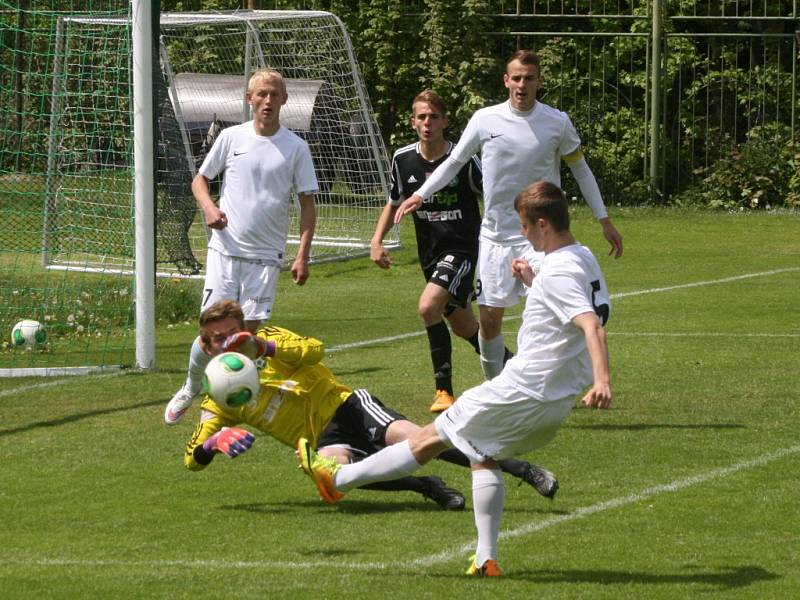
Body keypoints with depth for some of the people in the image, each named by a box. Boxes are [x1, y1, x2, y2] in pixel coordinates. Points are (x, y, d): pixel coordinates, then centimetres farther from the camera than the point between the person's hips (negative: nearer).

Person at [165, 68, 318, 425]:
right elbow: (200, 180, 13)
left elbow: (307, 204, 5)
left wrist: (303, 254, -3)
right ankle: (190, 389, 20)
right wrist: (209, 208, -8)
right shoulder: (231, 137, 3)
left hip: (266, 255, 0)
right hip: (225, 248, 0)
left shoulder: (296, 148, 2)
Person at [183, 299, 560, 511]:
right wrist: (216, 441, -16)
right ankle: (426, 487, -21)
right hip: (326, 438, 1)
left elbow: (314, 350, -12)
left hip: (347, 407, -1)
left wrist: (265, 348, -27)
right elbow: (192, 458, 8)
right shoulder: (220, 403, 11)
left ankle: (522, 470, -26)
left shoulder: (269, 339, 6)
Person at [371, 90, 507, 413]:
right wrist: (377, 241, 4)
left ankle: (444, 389, -18)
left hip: (462, 249, -6)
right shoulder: (403, 160, 0)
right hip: (430, 253, 6)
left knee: (429, 306, -26)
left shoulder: (464, 160, -14)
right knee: (462, 325, 14)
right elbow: (394, 202, 16)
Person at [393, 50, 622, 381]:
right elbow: (454, 162, 12)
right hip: (495, 237, 2)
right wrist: (420, 194, 0)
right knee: (489, 320, 3)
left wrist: (604, 220, 10)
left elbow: (581, 169, 11)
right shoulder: (485, 120, 0)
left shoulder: (557, 122, -1)